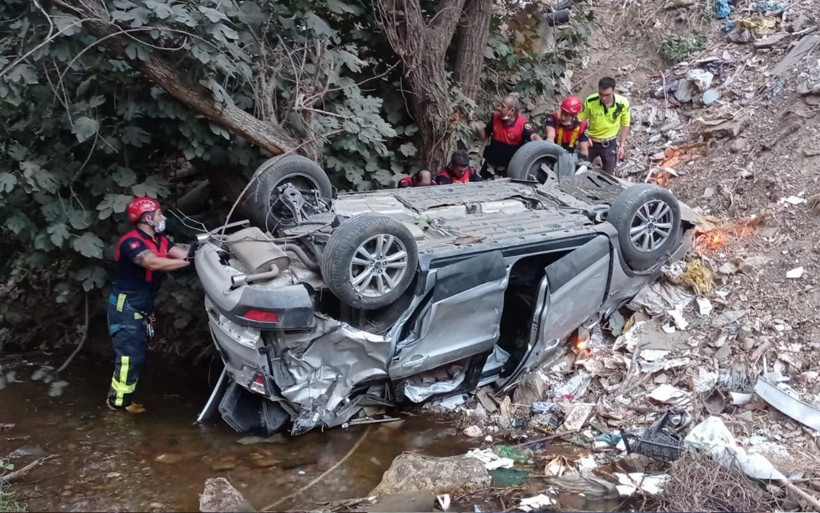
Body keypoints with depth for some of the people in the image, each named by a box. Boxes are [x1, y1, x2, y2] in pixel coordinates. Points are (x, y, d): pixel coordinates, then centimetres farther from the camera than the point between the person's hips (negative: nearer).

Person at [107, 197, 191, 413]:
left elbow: (182, 254, -7)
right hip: (126, 306, -9)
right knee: (130, 354, -9)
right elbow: (154, 263, -37)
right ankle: (118, 401, 1)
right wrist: (189, 261, -40)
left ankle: (123, 397, 21)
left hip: (142, 307, 9)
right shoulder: (131, 241, -22)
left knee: (137, 354, 12)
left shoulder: (160, 240, 7)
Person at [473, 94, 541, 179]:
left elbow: (533, 136, -35)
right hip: (490, 164, 4)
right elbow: (484, 135, 8)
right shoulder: (495, 117, -6)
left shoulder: (522, 124, -21)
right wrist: (478, 129, -13)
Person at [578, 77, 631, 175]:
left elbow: (625, 125, -3)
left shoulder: (623, 103, -20)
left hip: (610, 144, 0)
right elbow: (580, 120, -7)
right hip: (591, 142, 0)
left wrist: (622, 145, -3)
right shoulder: (590, 101, -23)